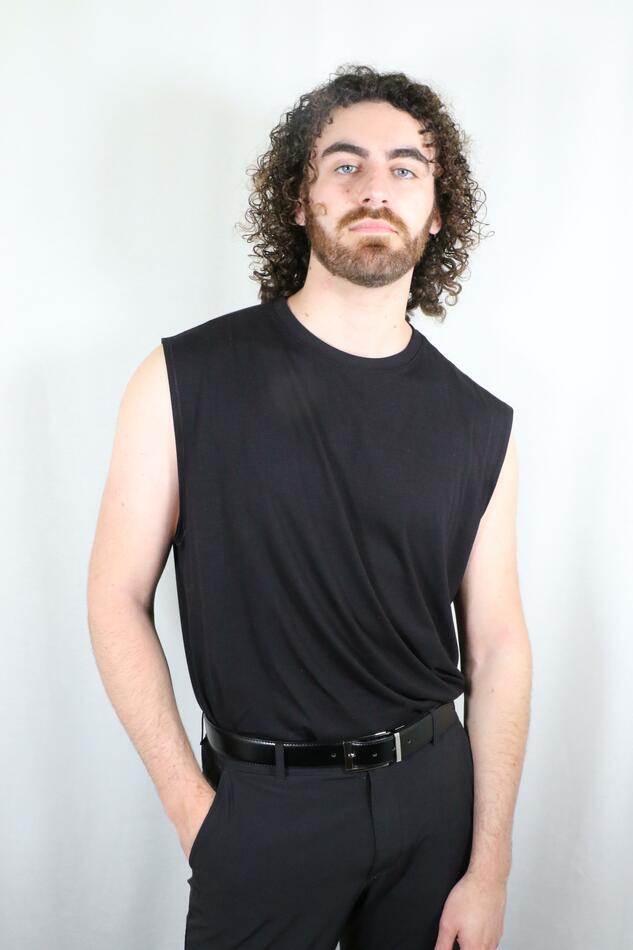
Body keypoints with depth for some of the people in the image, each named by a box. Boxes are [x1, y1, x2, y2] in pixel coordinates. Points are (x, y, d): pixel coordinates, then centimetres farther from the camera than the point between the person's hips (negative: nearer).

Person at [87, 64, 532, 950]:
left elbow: (496, 646, -2)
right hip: (264, 801, -2)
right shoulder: (189, 378, -10)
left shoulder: (480, 426, -2)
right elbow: (119, 597, -7)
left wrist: (490, 871, -1)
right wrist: (191, 806, -8)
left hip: (436, 786, 3)